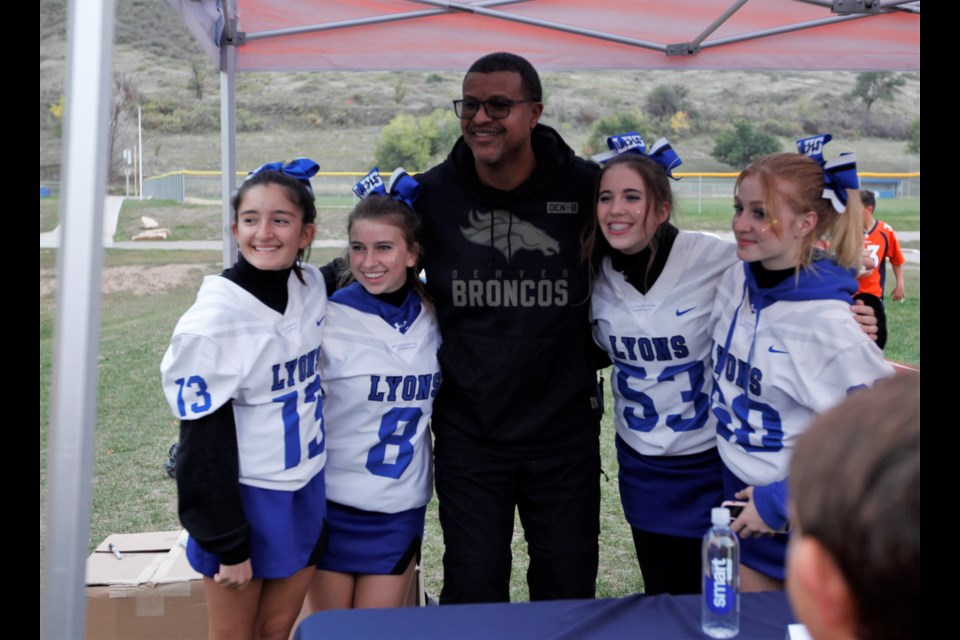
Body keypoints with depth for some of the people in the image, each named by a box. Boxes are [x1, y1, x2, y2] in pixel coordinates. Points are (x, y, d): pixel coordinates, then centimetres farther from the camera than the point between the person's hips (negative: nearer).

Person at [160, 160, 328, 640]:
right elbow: (204, 445, -15)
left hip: (307, 490, 5)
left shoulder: (312, 286, -4)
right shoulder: (214, 321, -20)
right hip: (244, 497, -5)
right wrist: (227, 543, -12)